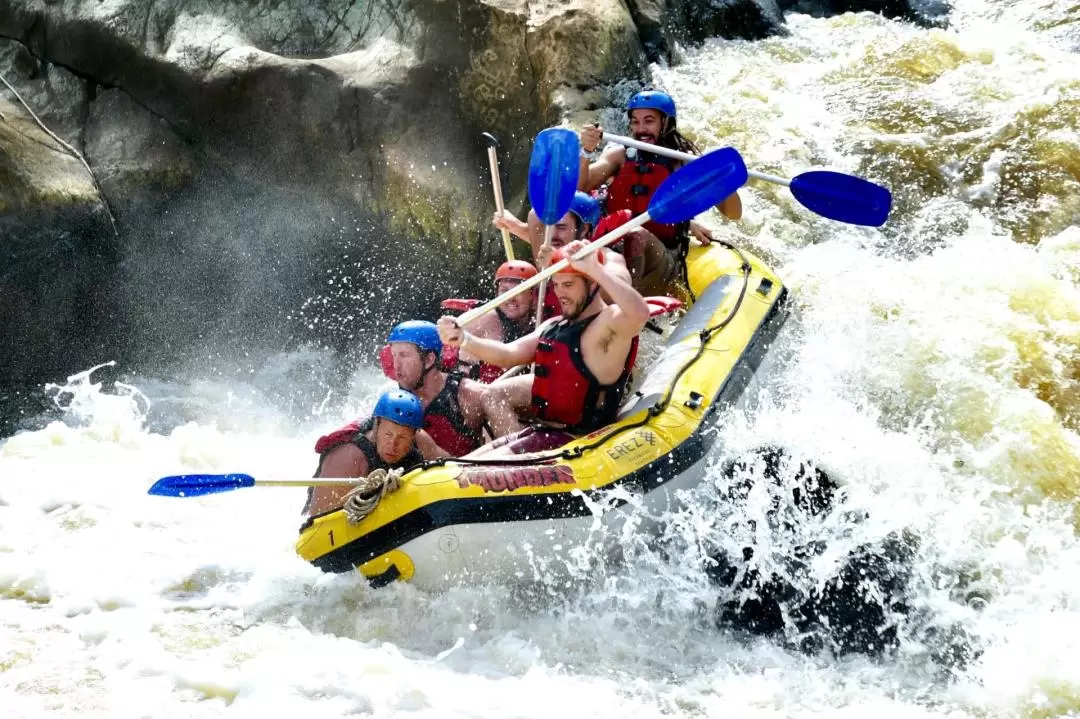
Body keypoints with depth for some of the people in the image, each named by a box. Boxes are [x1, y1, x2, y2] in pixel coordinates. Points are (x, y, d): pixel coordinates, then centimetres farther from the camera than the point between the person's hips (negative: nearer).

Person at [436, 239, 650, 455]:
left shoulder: (610, 322, -14)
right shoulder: (553, 326, 16)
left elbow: (639, 313, -37)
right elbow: (508, 355, 7)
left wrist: (595, 268, -32)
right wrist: (463, 339, -11)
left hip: (576, 441, -10)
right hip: (541, 432, 10)